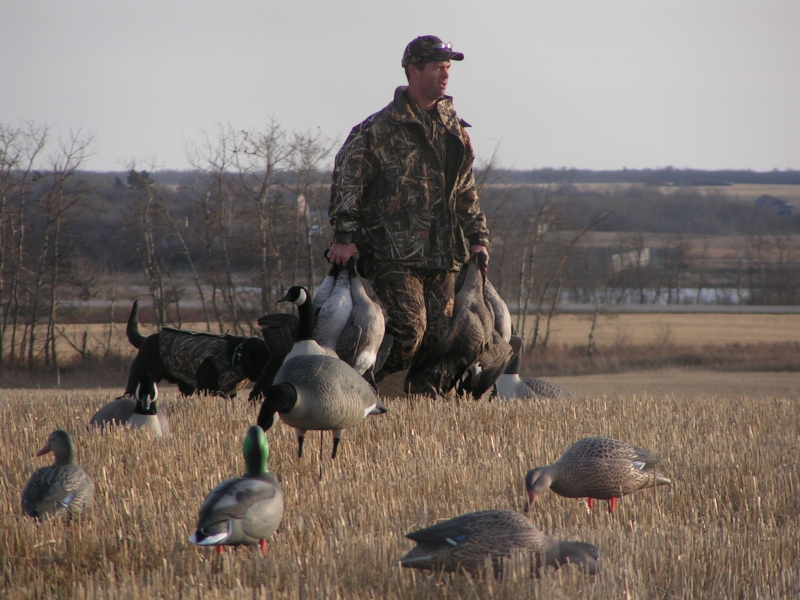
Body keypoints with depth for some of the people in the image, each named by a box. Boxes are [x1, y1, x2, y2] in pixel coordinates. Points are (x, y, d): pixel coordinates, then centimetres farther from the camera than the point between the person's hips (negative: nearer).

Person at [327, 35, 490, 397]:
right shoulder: (381, 129, -5)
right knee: (409, 329, -17)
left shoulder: (454, 129, 16)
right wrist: (344, 235, -16)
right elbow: (347, 179, -9)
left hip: (442, 255, 6)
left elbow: (466, 193, 24)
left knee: (439, 336, 2)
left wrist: (477, 238, 16)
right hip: (394, 252, -6)